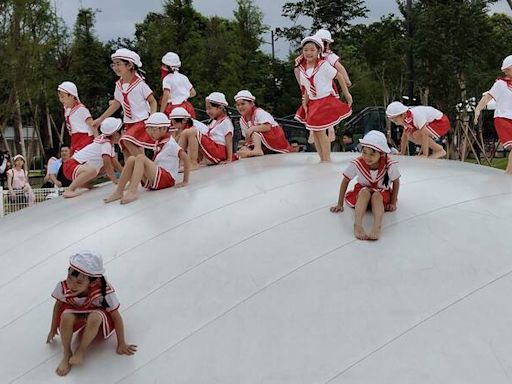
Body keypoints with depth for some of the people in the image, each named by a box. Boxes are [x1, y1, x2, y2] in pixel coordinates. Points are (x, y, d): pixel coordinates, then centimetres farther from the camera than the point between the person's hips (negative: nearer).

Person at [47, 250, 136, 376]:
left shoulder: (104, 291, -35)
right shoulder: (64, 286, -28)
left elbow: (116, 317, -22)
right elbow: (58, 305, -5)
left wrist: (121, 344, -14)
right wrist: (53, 329, 7)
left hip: (99, 318, -2)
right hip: (77, 315, 3)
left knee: (95, 317, -37)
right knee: (66, 316, -32)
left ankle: (81, 350, -11)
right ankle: (66, 355, -9)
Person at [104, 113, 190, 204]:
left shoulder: (170, 143, -8)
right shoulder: (159, 143, 17)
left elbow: (185, 158, -16)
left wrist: (185, 181, -14)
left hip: (167, 178, -8)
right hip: (154, 178, 8)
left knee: (140, 158, -26)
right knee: (131, 159, -10)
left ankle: (132, 192, -40)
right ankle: (119, 192, -18)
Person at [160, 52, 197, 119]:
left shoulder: (167, 79, -7)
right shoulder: (183, 77, 10)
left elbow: (166, 96, -20)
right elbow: (193, 93, 14)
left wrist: (161, 113, -17)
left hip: (173, 109, -6)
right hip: (186, 107, 6)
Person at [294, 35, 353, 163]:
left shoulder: (324, 65, -12)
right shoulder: (302, 68, 3)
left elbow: (339, 76, -4)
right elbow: (306, 89, 10)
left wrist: (347, 94, -2)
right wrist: (305, 104, 3)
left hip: (326, 101, -6)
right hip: (312, 103, 6)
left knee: (320, 131, -9)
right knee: (314, 132, 9)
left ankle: (327, 160, 1)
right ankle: (322, 159, 20)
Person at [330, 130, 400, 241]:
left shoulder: (390, 165, -24)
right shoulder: (357, 164, -23)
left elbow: (396, 182, -6)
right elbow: (345, 181, -10)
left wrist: (393, 203, -6)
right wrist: (340, 204, -9)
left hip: (382, 194, 0)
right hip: (361, 192, 0)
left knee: (377, 196, -35)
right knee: (365, 192, -34)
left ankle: (377, 226, -56)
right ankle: (357, 224, -52)